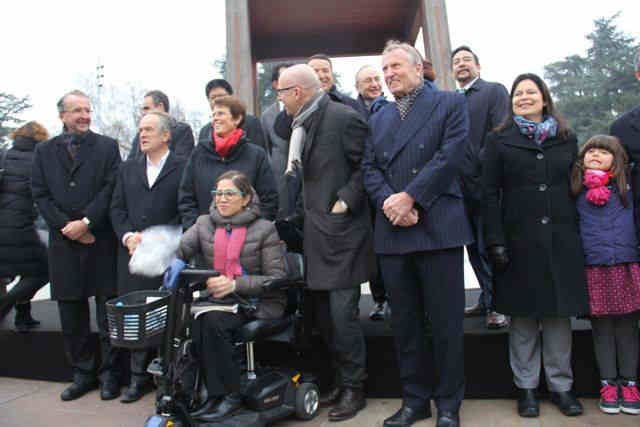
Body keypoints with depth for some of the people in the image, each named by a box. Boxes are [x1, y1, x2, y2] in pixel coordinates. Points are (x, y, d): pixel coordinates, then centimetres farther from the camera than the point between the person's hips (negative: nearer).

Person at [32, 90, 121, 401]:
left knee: (108, 312, 2)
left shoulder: (107, 146, 4)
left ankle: (109, 374, 14)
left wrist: (86, 222, -13)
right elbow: (40, 194, 5)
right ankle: (82, 373, 24)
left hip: (101, 240, -3)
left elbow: (111, 188, -5)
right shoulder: (44, 151, 12)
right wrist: (66, 226, -7)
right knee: (71, 315, 10)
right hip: (64, 242, 3)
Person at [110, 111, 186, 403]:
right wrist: (128, 236, -4)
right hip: (132, 254, 5)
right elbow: (116, 207, 14)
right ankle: (139, 376, 22)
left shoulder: (183, 168, 0)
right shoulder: (128, 168, 18)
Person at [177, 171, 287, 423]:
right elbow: (177, 249, -6)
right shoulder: (204, 224, 10)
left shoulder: (264, 229, -3)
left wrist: (235, 284, -21)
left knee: (213, 321, -29)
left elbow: (277, 279, -8)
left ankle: (229, 395, -11)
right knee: (194, 323, -27)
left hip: (256, 304, -4)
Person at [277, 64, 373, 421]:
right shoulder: (302, 124, 13)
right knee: (324, 314, 14)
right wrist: (311, 210, 10)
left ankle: (354, 388, 17)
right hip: (317, 232, 8)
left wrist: (345, 201, -15)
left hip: (341, 231, -8)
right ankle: (343, 380, 30)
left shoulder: (344, 117, -10)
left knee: (343, 314, -2)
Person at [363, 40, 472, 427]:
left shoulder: (450, 103, 7)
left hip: (438, 227, -4)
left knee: (446, 322, 3)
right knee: (405, 322, 10)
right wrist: (387, 202, -9)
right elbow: (370, 168, 10)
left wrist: (409, 197, -13)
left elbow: (450, 155, -7)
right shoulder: (379, 118, 21)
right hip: (392, 232, 5)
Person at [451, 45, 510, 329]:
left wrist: (479, 166, -17)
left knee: (489, 247, -3)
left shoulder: (495, 91, 2)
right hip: (462, 187, 6)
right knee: (475, 248, 12)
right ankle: (487, 299, 24)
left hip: (483, 183, -6)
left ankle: (497, 305, 8)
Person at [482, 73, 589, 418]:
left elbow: (577, 188, 13)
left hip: (561, 240, 2)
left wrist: (580, 236, 6)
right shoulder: (498, 141, 4)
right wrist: (495, 242, -10)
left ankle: (561, 385, 21)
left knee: (559, 313, 7)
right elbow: (490, 193, -2)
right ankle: (526, 387, 17)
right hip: (519, 240, -2)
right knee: (523, 315, 5)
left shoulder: (566, 139, 12)